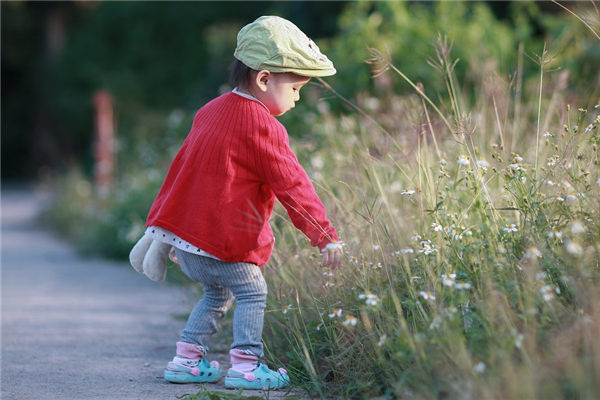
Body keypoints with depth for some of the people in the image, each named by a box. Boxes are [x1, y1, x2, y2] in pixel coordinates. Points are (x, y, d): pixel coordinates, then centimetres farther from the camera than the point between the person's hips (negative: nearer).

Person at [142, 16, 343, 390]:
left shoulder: (211, 111, 14)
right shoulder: (262, 127, -14)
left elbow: (184, 167, 22)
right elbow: (291, 184, -17)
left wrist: (173, 238, 30)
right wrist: (325, 235, -15)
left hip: (184, 233, 9)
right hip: (223, 240, -9)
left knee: (217, 294, 21)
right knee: (252, 293, 1)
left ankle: (187, 359, 22)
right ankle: (245, 365, -3)